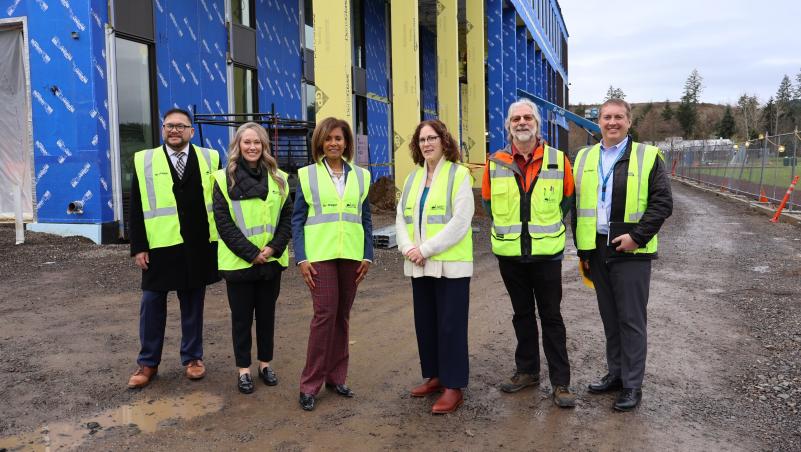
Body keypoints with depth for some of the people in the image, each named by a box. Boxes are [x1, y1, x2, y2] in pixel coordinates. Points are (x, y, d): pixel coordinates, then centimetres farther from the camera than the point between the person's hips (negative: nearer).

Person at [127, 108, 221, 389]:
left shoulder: (209, 159, 4)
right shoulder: (144, 161, 3)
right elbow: (137, 208, 1)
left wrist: (221, 238, 1)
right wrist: (138, 247, -4)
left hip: (198, 246, 0)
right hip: (160, 246, 0)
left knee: (193, 304, 11)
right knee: (152, 304, 7)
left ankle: (193, 357, 24)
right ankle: (148, 362, 21)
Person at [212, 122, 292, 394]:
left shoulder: (278, 178, 6)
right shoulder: (224, 179, -3)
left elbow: (287, 217, 5)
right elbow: (223, 222, -8)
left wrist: (274, 247, -10)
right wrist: (251, 252, -14)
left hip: (271, 260, 3)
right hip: (238, 262, -3)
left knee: (266, 313, 13)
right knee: (242, 316, 7)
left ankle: (265, 363, 27)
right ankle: (244, 369, 19)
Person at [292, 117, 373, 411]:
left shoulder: (360, 176, 10)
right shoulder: (307, 175, 3)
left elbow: (366, 219, 11)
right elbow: (297, 219, 1)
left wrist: (367, 255, 4)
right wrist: (301, 258, -7)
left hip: (350, 255, 3)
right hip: (320, 255, -3)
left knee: (342, 316, 8)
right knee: (325, 314, -9)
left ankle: (336, 377, 21)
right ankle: (310, 384, 2)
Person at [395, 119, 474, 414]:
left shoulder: (459, 174, -6)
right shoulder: (412, 178, 14)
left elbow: (460, 222, -15)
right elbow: (401, 218, 11)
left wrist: (426, 249, -16)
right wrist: (408, 248, -8)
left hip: (450, 264, -6)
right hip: (419, 266, 7)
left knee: (450, 325, -2)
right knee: (425, 322, 13)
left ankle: (453, 386, 7)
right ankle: (434, 376, 27)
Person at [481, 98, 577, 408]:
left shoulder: (558, 161, -2)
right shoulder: (495, 164, 0)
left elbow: (567, 199, 10)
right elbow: (488, 202, 12)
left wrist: (547, 228, 7)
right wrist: (510, 228, 8)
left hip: (546, 252, -2)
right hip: (509, 253, 2)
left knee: (551, 317, 3)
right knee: (522, 314, 15)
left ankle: (561, 383, 11)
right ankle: (527, 371, 29)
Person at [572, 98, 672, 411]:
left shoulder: (647, 157, -2)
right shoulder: (584, 158, 11)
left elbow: (662, 203, -6)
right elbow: (577, 205, 13)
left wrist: (638, 236, -16)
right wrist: (582, 249, 9)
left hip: (631, 251, -4)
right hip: (596, 250, 5)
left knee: (631, 320, 0)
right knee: (609, 318, 14)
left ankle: (632, 385, 10)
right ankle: (615, 374, 27)